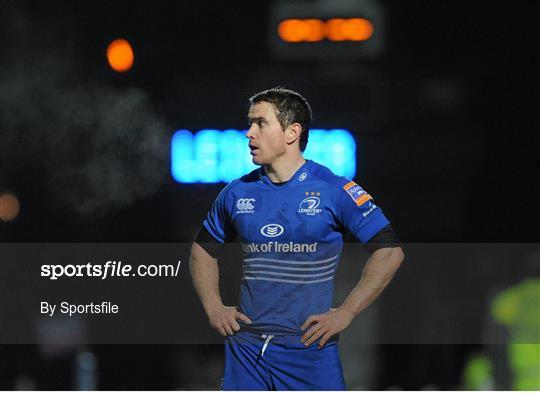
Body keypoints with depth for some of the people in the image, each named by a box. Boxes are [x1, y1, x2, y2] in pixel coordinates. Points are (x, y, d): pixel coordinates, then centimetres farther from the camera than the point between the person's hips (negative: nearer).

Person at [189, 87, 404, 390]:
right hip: (245, 349, 4)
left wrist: (344, 314, -9)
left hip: (310, 350, -4)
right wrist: (214, 308, 10)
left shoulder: (334, 190, -4)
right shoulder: (238, 193, 8)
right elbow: (203, 250, 24)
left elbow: (390, 252, -6)